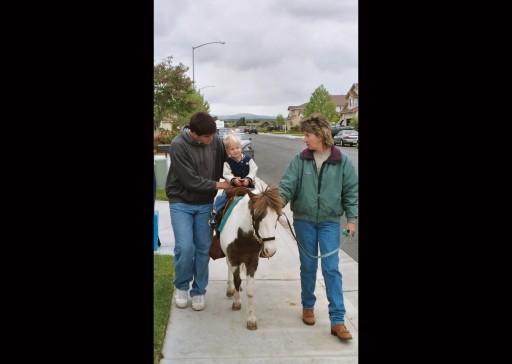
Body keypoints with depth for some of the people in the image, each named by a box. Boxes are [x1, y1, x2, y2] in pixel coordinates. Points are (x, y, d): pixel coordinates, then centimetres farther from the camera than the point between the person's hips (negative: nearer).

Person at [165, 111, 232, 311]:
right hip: (181, 203, -3)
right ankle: (181, 287, 16)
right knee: (185, 247, -10)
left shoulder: (216, 141, -8)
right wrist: (218, 185, -16)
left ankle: (198, 291, 21)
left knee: (203, 248, 5)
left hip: (205, 204, 4)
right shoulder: (178, 145, -20)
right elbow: (191, 180, -21)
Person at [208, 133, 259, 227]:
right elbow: (227, 174, -12)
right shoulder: (228, 162, -4)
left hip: (248, 185, 1)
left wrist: (248, 179, -25)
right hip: (233, 186, -1)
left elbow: (253, 170, -6)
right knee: (222, 197, -16)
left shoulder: (248, 159, -2)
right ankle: (214, 213, -4)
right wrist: (233, 179, -32)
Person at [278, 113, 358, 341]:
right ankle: (308, 306, 33)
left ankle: (337, 320, 5)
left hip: (330, 222, -1)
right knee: (308, 266, 13)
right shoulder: (300, 160, -4)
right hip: (304, 220, 1)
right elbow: (286, 185, -8)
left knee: (331, 269, -2)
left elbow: (351, 192, 0)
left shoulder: (342, 161, -6)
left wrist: (351, 218, -4)